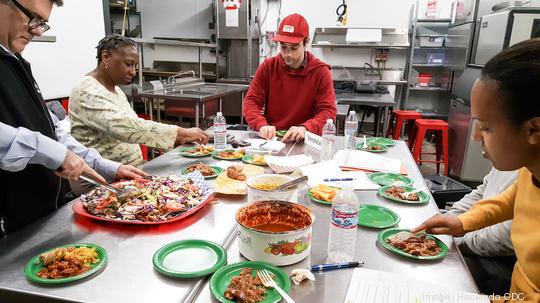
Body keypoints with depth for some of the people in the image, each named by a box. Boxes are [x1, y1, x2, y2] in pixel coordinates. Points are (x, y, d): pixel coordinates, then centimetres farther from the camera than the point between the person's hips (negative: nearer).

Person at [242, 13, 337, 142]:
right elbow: (251, 101, 0)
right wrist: (262, 125, -20)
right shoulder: (268, 67, 3)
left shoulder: (321, 72, -3)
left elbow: (328, 111, -8)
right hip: (269, 138, 2)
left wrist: (305, 128, -27)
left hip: (303, 141, -2)